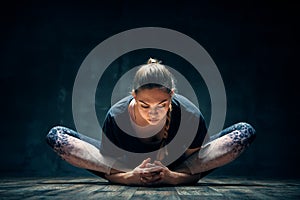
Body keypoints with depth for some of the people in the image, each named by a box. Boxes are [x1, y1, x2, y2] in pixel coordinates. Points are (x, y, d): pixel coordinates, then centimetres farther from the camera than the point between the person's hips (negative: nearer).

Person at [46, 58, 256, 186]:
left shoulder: (190, 115, -29)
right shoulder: (116, 116, -29)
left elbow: (198, 168, -17)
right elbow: (108, 168, -17)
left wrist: (174, 177, -39)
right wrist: (129, 177, -40)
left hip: (177, 168, 0)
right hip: (129, 168, 0)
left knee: (246, 132, -22)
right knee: (56, 136, -21)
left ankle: (171, 174, -17)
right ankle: (132, 175, -15)